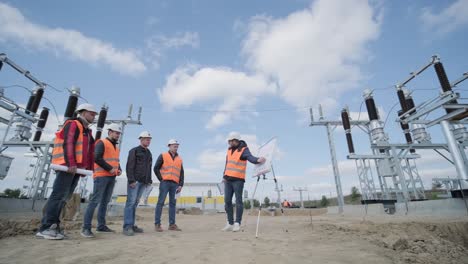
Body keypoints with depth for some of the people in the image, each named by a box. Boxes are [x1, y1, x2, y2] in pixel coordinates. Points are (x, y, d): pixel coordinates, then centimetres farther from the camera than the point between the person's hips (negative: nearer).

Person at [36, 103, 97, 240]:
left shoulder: (87, 131, 24)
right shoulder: (72, 124, -2)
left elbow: (89, 152, 21)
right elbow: (68, 144, -15)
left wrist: (87, 167, 15)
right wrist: (71, 164, -23)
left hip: (77, 167, 9)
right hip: (67, 166, -9)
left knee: (64, 197, 8)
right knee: (58, 195, -10)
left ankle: (53, 225, 13)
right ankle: (45, 228, -6)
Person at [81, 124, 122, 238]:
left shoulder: (116, 147, 21)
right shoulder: (102, 143, -4)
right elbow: (97, 158, -15)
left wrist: (119, 170, 4)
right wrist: (110, 168, -16)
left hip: (112, 177, 8)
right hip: (101, 176, -8)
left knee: (105, 202, 10)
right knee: (95, 201, -10)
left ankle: (101, 226, 16)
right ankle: (86, 228, -6)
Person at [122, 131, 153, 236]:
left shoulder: (149, 153, 20)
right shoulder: (134, 151, 0)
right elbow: (129, 166, -8)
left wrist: (149, 180, 13)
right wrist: (131, 180, -16)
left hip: (143, 182, 6)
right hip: (134, 181, -6)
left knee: (135, 203, 8)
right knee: (130, 202, -7)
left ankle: (132, 225, 12)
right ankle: (127, 227, -5)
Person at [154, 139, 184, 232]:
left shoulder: (179, 159, 15)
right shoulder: (163, 156, 5)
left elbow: (181, 173, 13)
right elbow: (156, 168, 1)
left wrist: (180, 185, 4)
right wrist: (161, 179, -6)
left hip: (175, 184, 4)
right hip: (165, 182, -4)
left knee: (172, 203, 6)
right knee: (161, 202, -4)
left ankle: (172, 224, 12)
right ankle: (157, 224, 3)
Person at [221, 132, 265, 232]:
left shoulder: (244, 150, -8)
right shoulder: (229, 150, 14)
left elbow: (251, 158, -26)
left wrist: (258, 160, -47)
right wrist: (224, 176, 18)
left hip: (238, 180, -7)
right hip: (228, 180, 7)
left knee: (238, 201, -4)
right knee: (227, 201, 7)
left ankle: (237, 224, 4)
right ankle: (230, 224, 16)